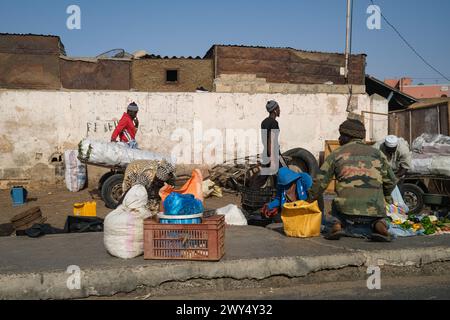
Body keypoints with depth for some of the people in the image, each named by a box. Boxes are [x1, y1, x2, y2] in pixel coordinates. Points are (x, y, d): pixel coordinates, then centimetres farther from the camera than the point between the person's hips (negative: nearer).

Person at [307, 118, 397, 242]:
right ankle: (379, 224, -3)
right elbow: (391, 181, 15)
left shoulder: (337, 154, 7)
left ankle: (337, 224, -2)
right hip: (375, 209, 2)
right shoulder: (377, 153, 13)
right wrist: (386, 197, 35)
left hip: (347, 208, -2)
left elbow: (320, 181, 5)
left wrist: (309, 200, 19)